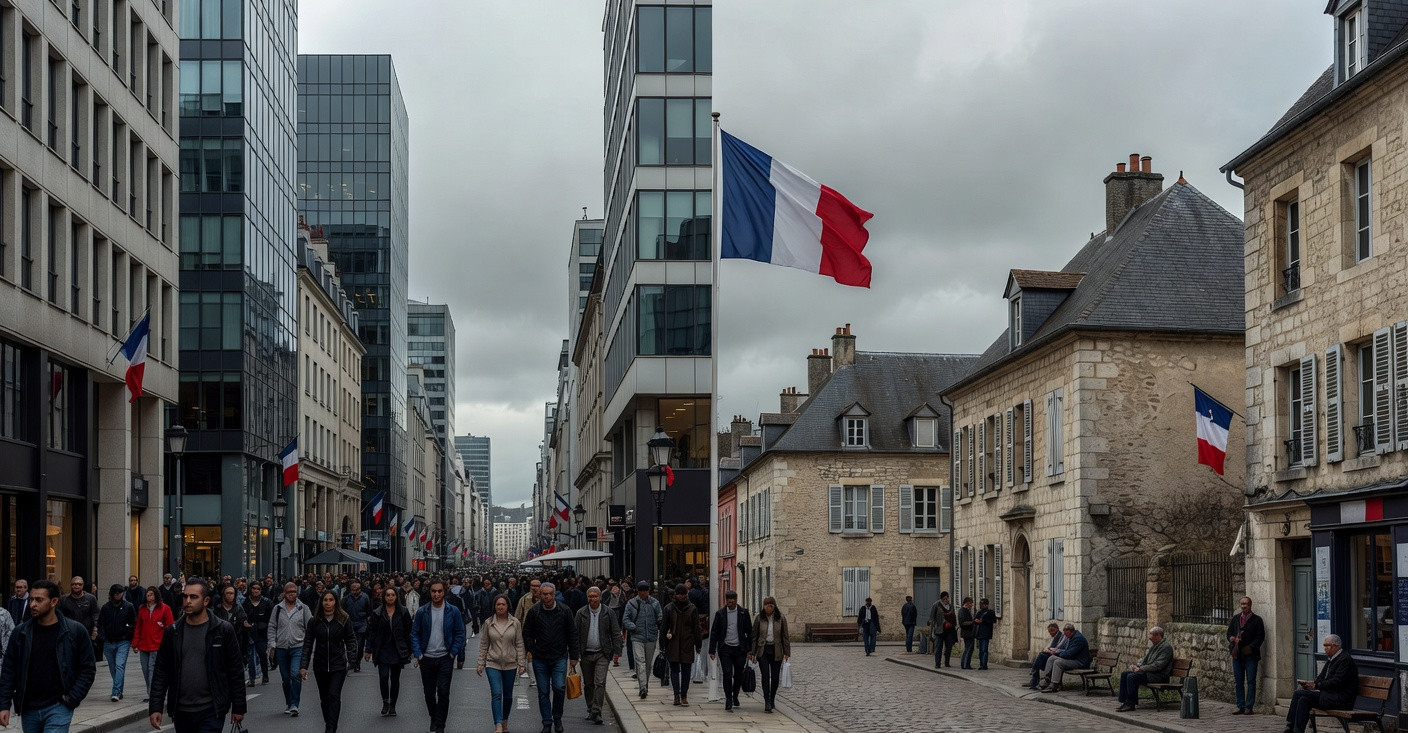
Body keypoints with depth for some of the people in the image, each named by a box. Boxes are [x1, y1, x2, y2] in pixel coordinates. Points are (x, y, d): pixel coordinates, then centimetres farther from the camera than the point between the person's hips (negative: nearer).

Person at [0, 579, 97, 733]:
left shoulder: (75, 632, -3)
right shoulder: (20, 632, 4)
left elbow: (88, 669, 1)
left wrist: (72, 699, -8)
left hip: (58, 708, -4)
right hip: (29, 710, 4)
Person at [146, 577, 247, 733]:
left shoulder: (223, 631, -3)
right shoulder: (173, 632, 6)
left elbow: (236, 671, 0)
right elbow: (161, 672, 7)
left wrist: (238, 708, -1)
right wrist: (155, 707, -1)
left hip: (211, 712, -4)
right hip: (181, 712, 4)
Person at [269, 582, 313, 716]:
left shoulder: (303, 609, 4)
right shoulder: (277, 609, 8)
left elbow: (310, 628, 5)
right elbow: (272, 628, 9)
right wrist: (272, 644, -1)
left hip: (298, 647, -3)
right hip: (281, 648, 3)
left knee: (295, 674, -18)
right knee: (285, 678, 10)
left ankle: (294, 705, -15)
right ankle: (288, 704, 23)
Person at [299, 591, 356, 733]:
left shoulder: (344, 620, -2)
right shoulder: (315, 621, 1)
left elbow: (351, 640, 3)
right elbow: (307, 644, 3)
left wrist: (351, 659, -11)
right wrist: (303, 666, -3)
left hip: (338, 665, -3)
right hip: (320, 666, 3)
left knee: (334, 696, -13)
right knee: (324, 698, 11)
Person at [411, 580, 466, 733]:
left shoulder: (453, 611, -2)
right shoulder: (422, 612, 1)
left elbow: (459, 634, 1)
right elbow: (415, 634, 5)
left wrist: (453, 653, -5)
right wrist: (418, 654, -4)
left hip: (445, 658, -2)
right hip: (426, 658, 2)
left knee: (443, 692, -7)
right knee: (429, 693, 10)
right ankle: (433, 717, 32)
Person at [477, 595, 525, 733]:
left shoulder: (515, 623, 0)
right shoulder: (488, 623, 0)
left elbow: (519, 644, 2)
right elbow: (483, 645, 4)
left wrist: (521, 663, -3)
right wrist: (480, 663, 2)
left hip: (510, 664, 1)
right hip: (493, 664, -1)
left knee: (508, 695, 11)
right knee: (496, 694, -13)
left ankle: (505, 721, 29)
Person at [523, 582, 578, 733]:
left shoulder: (564, 610, -2)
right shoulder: (534, 612, -2)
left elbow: (572, 634, 5)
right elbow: (527, 633, 8)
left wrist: (573, 656, 4)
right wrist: (531, 650, -2)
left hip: (559, 658, -1)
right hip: (540, 659, 1)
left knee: (559, 688, -9)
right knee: (543, 692, 5)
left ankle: (557, 718, 13)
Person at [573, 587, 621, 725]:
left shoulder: (609, 613, 0)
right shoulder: (581, 613, 3)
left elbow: (616, 634, 4)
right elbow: (576, 634, 3)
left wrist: (616, 651, -4)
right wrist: (575, 655, -3)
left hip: (602, 654, -2)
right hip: (586, 654, 2)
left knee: (600, 683, -12)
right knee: (588, 684, 11)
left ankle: (596, 712, -13)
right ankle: (590, 710, 25)